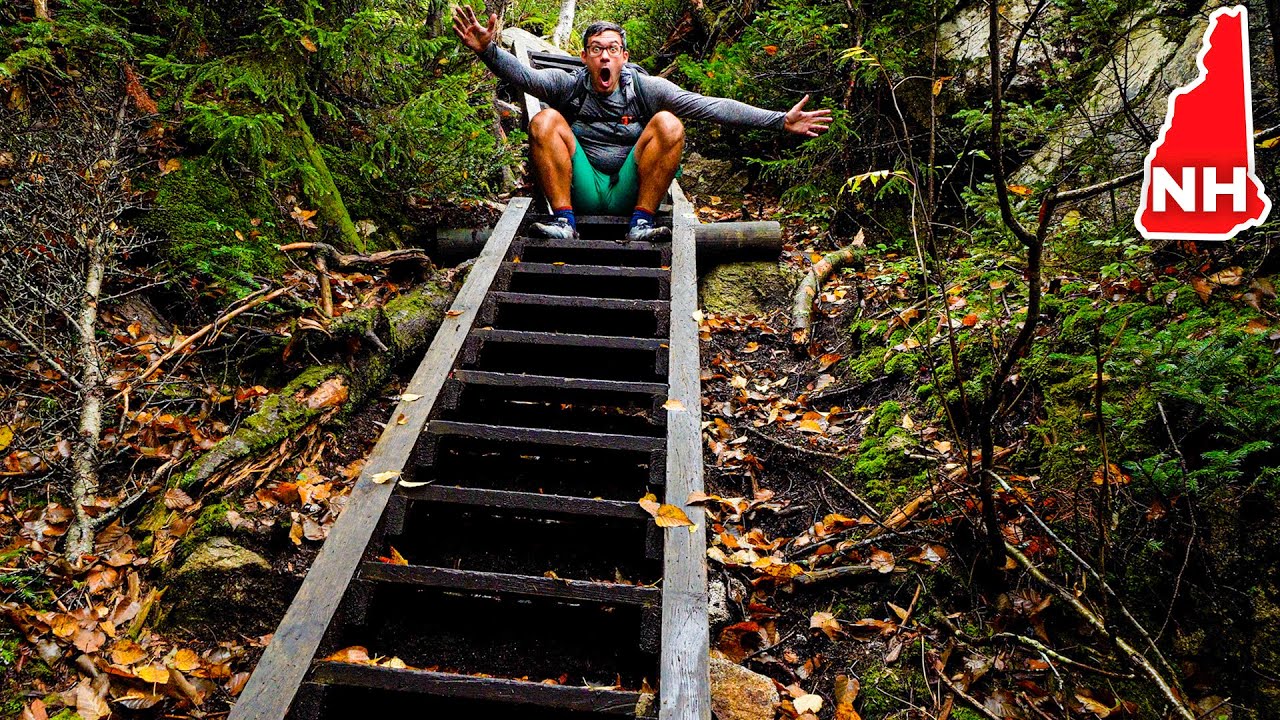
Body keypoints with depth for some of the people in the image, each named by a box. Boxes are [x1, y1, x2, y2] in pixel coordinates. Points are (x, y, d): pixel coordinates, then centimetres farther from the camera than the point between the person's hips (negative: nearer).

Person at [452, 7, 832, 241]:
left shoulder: (644, 87, 1)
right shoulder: (568, 85, 3)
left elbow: (709, 105, -7)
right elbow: (523, 75, -16)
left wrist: (779, 120, -14)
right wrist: (488, 50, -38)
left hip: (631, 191, 0)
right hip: (582, 191, 0)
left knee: (668, 123, -19)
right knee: (545, 120, -17)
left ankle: (642, 222, -19)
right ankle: (564, 220, -21)